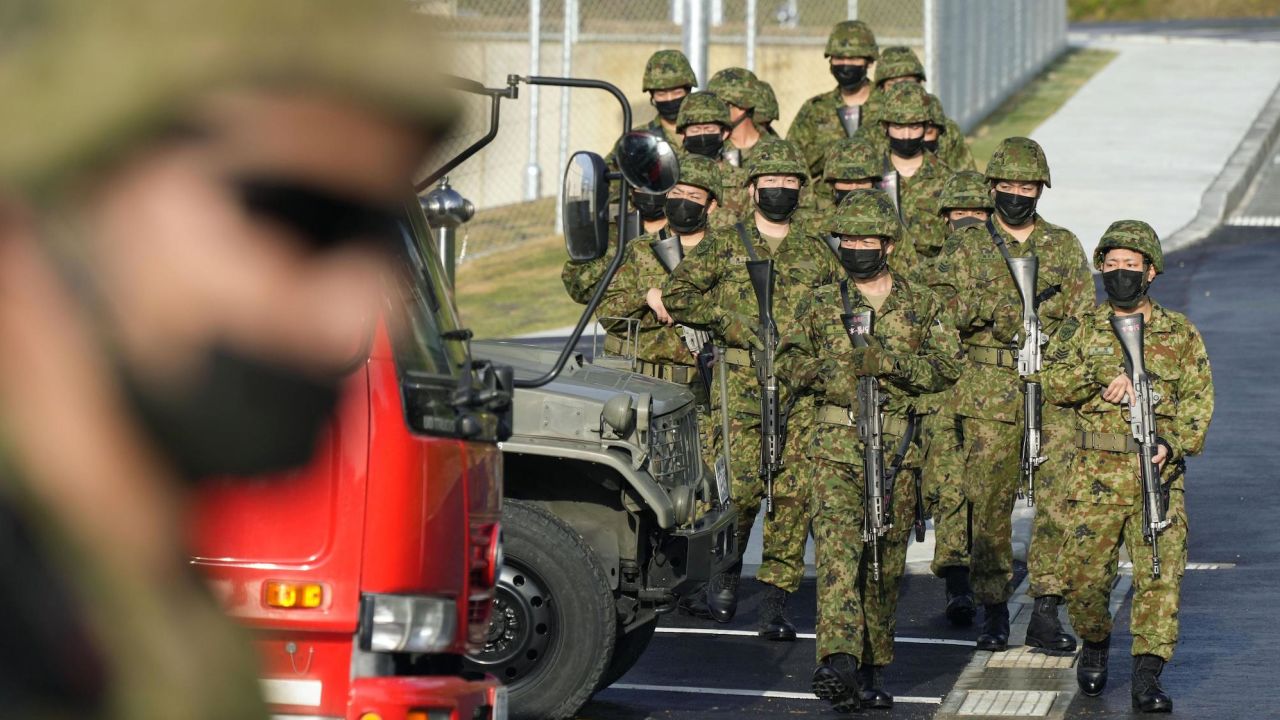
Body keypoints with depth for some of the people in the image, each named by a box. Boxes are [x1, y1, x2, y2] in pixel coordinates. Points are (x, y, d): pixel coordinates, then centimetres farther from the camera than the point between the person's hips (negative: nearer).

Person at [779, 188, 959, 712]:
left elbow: (947, 366, 1)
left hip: (898, 452, 1)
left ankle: (873, 666, 19)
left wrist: (891, 363, -14)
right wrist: (826, 370, -9)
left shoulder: (921, 305, 7)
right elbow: (789, 359, 12)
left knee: (887, 562, 7)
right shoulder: (819, 304, 8)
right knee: (838, 550, -17)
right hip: (836, 450, -1)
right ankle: (838, 663, -28)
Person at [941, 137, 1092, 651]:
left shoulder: (1064, 247, 11)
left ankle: (1046, 612, -5)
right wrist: (989, 307, -20)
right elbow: (951, 312, -2)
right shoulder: (970, 247, 8)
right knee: (988, 503, 1)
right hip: (987, 397, 0)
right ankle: (993, 612, 11)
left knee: (1058, 501, -8)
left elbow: (1083, 320, 9)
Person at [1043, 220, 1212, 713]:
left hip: (1158, 474, -1)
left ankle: (1147, 675, -8)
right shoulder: (1081, 331, 10)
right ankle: (1094, 648, 28)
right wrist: (1102, 375, -18)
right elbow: (1055, 385, -3)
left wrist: (1173, 444, -14)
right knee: (1085, 572, 2)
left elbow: (1197, 401, 2)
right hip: (1095, 474, 1)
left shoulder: (1181, 335, 8)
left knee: (1159, 573, -9)